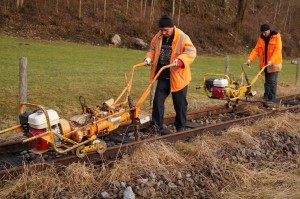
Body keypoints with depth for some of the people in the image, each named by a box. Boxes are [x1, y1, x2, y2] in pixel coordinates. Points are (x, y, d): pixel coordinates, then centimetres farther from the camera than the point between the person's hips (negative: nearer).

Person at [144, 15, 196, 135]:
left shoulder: (182, 38, -13)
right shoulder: (158, 37, 3)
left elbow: (191, 52, -19)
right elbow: (152, 50, 17)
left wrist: (180, 60, -35)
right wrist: (149, 58, -3)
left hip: (177, 77, -4)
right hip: (163, 77, 4)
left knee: (180, 103, 8)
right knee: (158, 100, 0)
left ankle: (180, 127, 23)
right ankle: (156, 125, 8)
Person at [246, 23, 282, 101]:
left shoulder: (276, 36, -7)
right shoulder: (261, 38, 7)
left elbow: (277, 50, -16)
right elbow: (256, 49, 1)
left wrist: (271, 61, -28)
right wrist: (250, 59, -14)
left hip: (274, 63, -5)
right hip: (265, 64, 5)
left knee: (272, 81, -6)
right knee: (267, 81, 11)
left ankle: (272, 99, -1)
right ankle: (266, 97, 16)